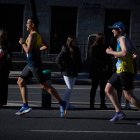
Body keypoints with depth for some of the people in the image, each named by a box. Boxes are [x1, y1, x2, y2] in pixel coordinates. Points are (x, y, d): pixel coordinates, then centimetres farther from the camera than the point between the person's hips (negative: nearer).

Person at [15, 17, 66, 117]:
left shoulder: (32, 35, -15)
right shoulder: (37, 35, 14)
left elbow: (28, 50, -22)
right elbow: (45, 46, 23)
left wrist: (22, 43, -6)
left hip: (35, 64, -10)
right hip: (30, 64, 10)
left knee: (44, 85, -7)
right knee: (20, 81, 10)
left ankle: (62, 103, -4)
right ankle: (25, 106, 8)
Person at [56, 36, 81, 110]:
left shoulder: (76, 50, 9)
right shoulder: (65, 50, -12)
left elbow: (79, 61, 19)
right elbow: (58, 59, -16)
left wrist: (78, 69, 8)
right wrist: (63, 68, -14)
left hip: (74, 73, 7)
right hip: (67, 73, -7)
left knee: (70, 88, 12)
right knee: (70, 88, -9)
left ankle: (67, 103, 22)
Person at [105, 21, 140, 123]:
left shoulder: (123, 39, -10)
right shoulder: (120, 40, 20)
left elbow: (125, 53, -27)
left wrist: (111, 52, -15)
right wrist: (113, 53, 15)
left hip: (125, 71, -10)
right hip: (120, 70, 10)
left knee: (128, 96, -10)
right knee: (108, 89, 9)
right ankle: (119, 112, 7)